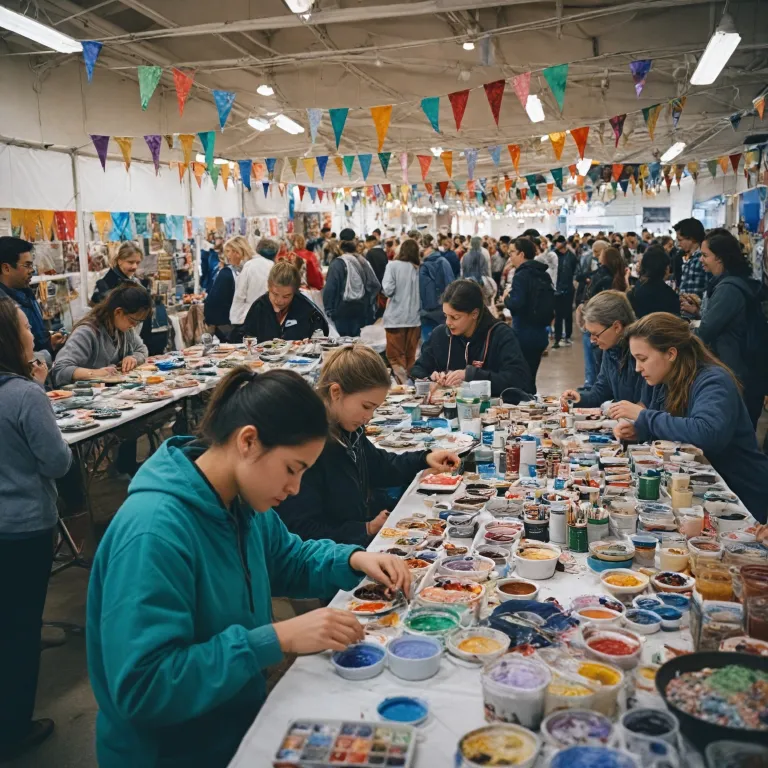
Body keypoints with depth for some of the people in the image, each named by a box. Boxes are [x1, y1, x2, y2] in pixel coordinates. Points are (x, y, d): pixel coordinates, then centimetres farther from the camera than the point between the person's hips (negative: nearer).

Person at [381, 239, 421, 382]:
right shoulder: (419, 269, 3)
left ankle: (403, 383, -15)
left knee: (396, 356, 1)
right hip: (414, 317, 3)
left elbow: (388, 290, -11)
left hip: (396, 317, -3)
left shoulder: (393, 265, -5)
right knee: (411, 356, 12)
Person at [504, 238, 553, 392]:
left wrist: (506, 298, -7)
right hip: (540, 333, 8)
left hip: (524, 335, -8)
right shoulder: (544, 274, 11)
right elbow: (550, 305, 17)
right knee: (530, 378, 16)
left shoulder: (522, 275, -13)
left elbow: (516, 304, -25)